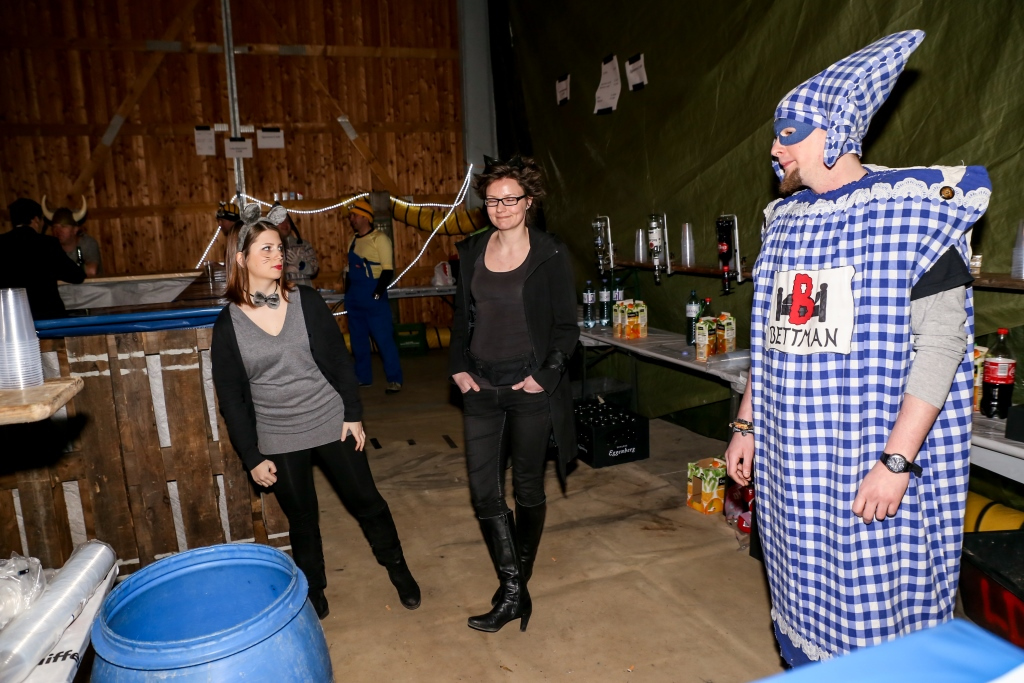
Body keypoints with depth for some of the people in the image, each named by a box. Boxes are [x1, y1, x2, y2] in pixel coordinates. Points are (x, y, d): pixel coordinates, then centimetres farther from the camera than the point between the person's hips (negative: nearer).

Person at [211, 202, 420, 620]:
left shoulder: (306, 302, -5)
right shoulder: (229, 323, -6)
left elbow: (338, 360, 0)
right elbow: (231, 397, -2)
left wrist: (353, 414, -3)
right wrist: (252, 457, -3)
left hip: (331, 424, 0)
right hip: (278, 439, 0)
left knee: (365, 500, 11)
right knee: (302, 520, 14)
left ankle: (398, 569, 33)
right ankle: (313, 593, 36)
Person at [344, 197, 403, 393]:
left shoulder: (379, 238, -6)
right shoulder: (353, 242, 14)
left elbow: (388, 270, -11)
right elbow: (349, 270, 18)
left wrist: (378, 293, -18)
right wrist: (348, 293, 8)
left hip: (373, 297, -7)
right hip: (354, 298, 7)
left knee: (384, 338, -5)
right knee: (358, 339, 13)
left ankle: (394, 380, 1)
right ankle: (363, 377, 24)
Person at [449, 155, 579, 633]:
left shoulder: (551, 254, -4)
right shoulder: (471, 252, 8)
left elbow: (566, 326, -4)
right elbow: (462, 318, 14)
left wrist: (546, 375, -14)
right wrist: (458, 367, 2)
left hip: (531, 388, -4)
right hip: (481, 388, 4)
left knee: (528, 489, 9)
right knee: (484, 491, 1)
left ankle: (515, 590, 27)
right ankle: (513, 592, 13)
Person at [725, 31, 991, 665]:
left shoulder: (913, 210, -9)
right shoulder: (786, 221, 10)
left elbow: (941, 341, -14)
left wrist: (897, 461, -20)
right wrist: (746, 426, 14)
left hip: (872, 464, -6)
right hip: (791, 464, 6)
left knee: (877, 613, 6)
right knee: (801, 613, 17)